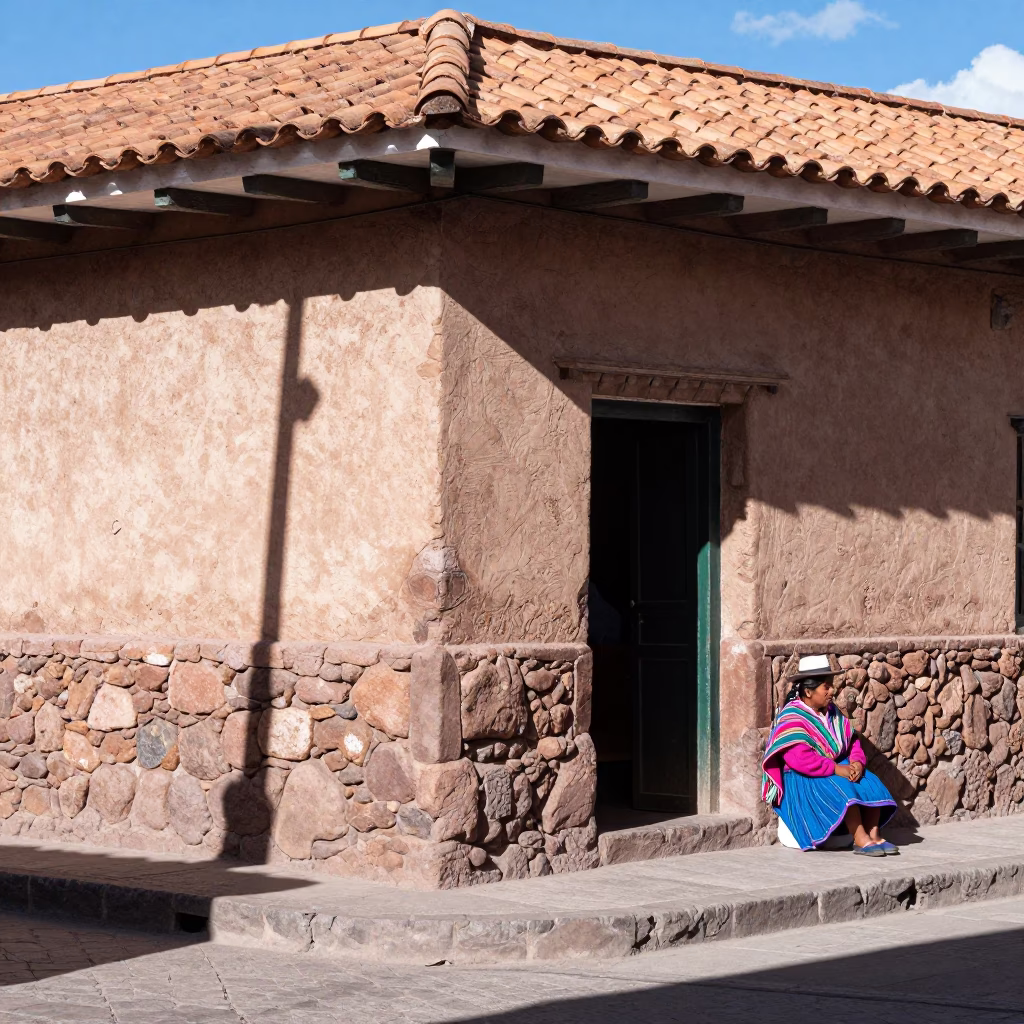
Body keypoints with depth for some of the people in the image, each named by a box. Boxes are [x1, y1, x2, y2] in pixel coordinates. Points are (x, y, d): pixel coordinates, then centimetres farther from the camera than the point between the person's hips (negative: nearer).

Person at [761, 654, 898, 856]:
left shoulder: (832, 712, 11)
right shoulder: (791, 719, -17)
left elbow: (852, 740, 11)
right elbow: (799, 759, -28)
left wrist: (857, 762, -12)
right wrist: (836, 769, -28)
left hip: (837, 769, 8)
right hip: (800, 780, -8)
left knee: (870, 784, -15)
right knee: (842, 789, -33)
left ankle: (874, 836, -24)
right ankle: (861, 840, -34)